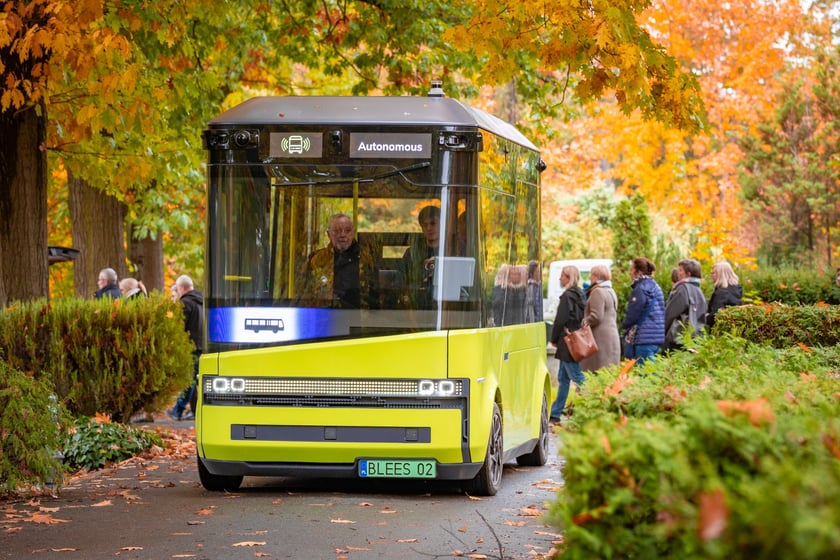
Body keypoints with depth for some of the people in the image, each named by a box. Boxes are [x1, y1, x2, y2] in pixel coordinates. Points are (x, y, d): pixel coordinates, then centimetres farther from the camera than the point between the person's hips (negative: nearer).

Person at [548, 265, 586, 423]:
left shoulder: (567, 296, -14)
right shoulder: (579, 295, 13)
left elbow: (560, 320, -15)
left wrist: (554, 339, -3)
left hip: (567, 343, -9)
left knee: (577, 377, -9)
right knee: (563, 378, 13)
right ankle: (555, 414, 18)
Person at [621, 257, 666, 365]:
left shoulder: (641, 289, -12)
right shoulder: (654, 286, 17)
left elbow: (633, 314, -13)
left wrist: (624, 326, 7)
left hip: (644, 339, -10)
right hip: (657, 338, 10)